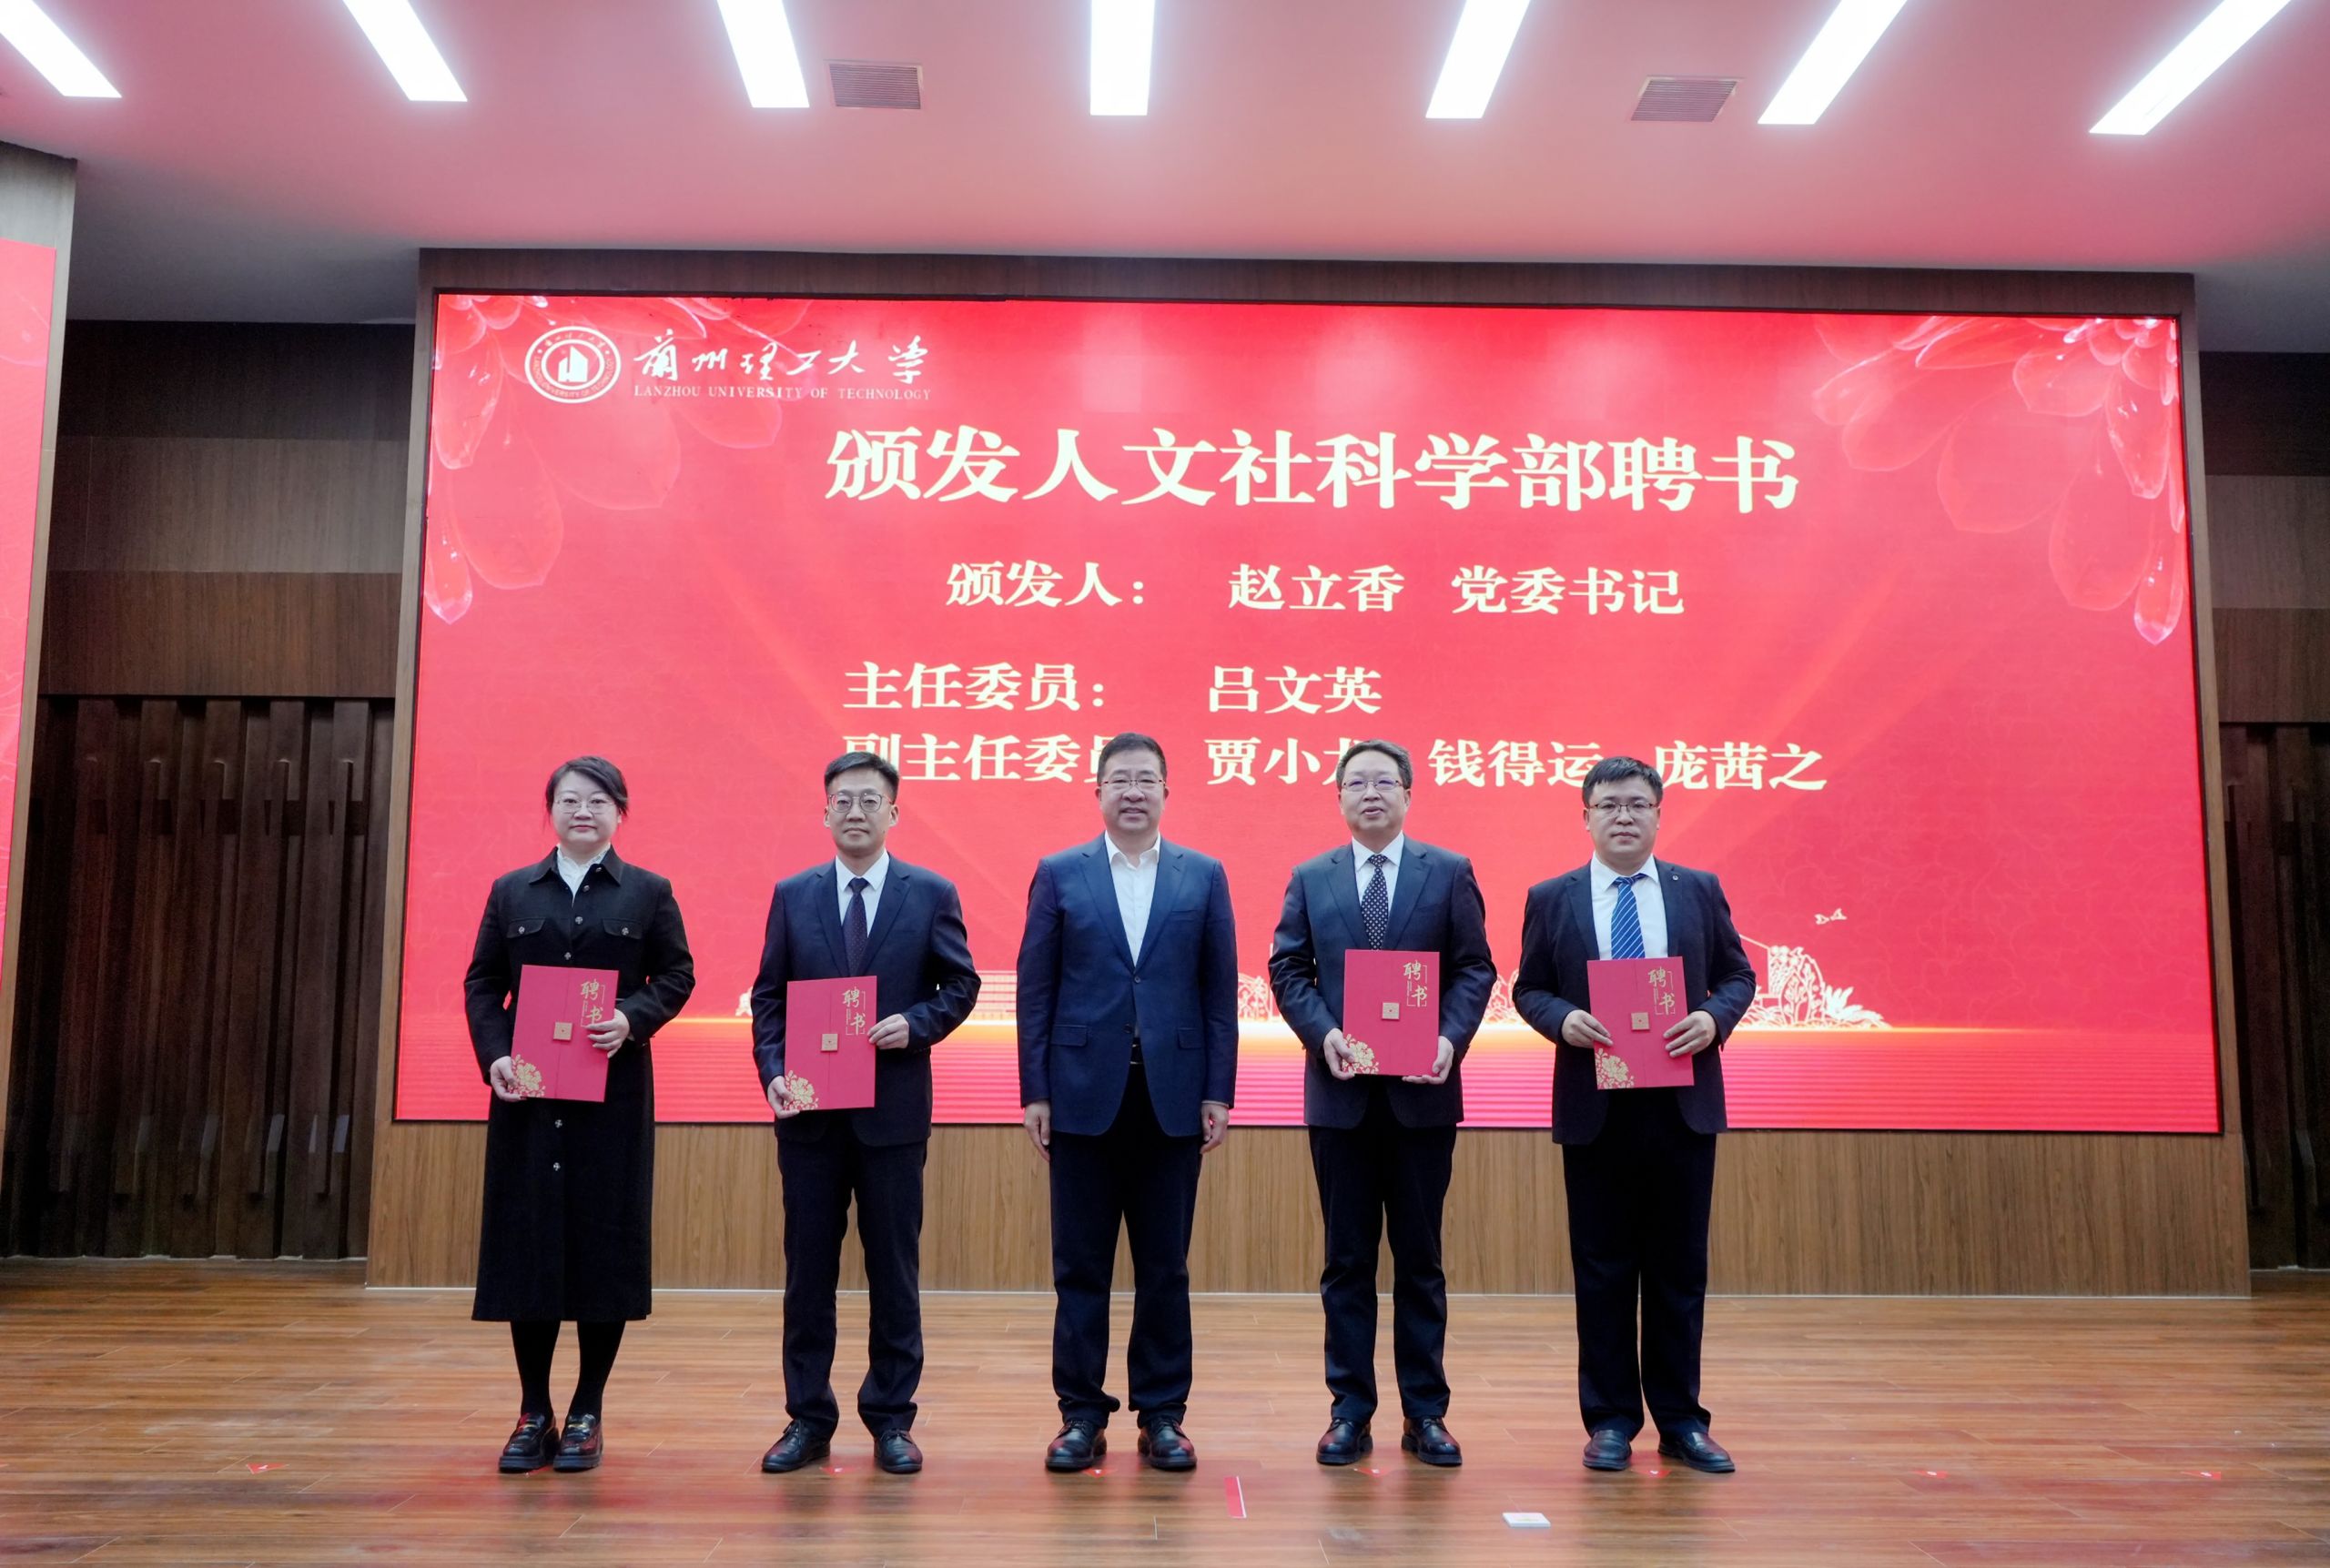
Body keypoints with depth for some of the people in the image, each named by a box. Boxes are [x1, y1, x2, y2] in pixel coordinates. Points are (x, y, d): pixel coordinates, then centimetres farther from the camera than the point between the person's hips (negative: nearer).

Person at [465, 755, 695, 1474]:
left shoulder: (649, 893, 6)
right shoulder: (511, 892, 10)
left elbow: (677, 975, 2)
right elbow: (482, 983, 6)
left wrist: (632, 1019, -16)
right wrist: (494, 1056, -9)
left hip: (614, 1091, -1)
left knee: (605, 1242, 1)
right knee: (525, 1241, 3)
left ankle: (587, 1413, 13)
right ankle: (533, 1413, 14)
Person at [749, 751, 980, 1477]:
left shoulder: (932, 894, 1)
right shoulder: (793, 895, 6)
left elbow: (960, 985, 4)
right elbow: (769, 996, 5)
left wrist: (916, 1023, -15)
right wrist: (773, 1071, -8)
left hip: (893, 1109, -1)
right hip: (809, 1110, 1)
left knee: (894, 1268, 6)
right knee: (808, 1267, 8)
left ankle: (891, 1419, 19)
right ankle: (808, 1418, 19)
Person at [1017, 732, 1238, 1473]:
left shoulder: (1204, 876, 6)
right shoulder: (1059, 875, 4)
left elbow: (1220, 991, 4)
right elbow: (1035, 989, 3)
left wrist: (1217, 1093, -1)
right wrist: (1035, 1092, -3)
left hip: (1172, 1097, 1)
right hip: (1085, 1094, 0)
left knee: (1165, 1267, 7)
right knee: (1080, 1267, 6)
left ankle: (1162, 1417, 18)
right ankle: (1082, 1416, 16)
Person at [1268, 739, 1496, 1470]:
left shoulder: (1449, 873, 4)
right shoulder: (1310, 879, 8)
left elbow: (1475, 967, 1)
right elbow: (1287, 969, 4)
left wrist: (1452, 1037, -14)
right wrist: (1323, 1033, -12)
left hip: (1422, 1091, -1)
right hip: (1341, 1091, 1)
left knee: (1419, 1257, 7)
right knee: (1347, 1259, 7)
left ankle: (1425, 1413, 17)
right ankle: (1350, 1411, 16)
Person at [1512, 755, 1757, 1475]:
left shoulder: (1699, 891, 6)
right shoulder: (1551, 899, 3)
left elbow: (1738, 974, 9)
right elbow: (1528, 988, 5)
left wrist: (1715, 1017, -12)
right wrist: (1562, 1018, -15)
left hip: (1683, 1105, 1)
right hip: (1595, 1107, -1)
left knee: (1679, 1268, 8)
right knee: (1602, 1270, 6)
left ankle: (1681, 1421, 19)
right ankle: (1610, 1420, 17)